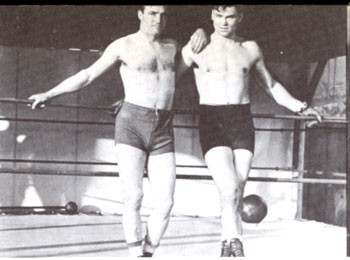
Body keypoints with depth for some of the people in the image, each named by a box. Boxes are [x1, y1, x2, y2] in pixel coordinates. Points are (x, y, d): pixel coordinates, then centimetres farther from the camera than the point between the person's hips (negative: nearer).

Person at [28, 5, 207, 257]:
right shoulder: (123, 46, 5)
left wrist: (200, 34, 11)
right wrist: (50, 94, 6)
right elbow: (87, 75, 9)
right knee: (133, 197, -17)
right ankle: (136, 255, -10)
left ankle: (148, 253, 8)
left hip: (163, 132, 3)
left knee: (165, 203, -7)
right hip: (131, 125, -3)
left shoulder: (172, 47, 17)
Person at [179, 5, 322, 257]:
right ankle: (235, 243, -8)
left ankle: (228, 245, 10)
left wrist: (300, 107, 19)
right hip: (212, 123, -2)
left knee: (238, 190, -1)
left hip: (243, 123, 3)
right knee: (229, 188, -19)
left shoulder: (250, 49, 13)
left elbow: (271, 85, 26)